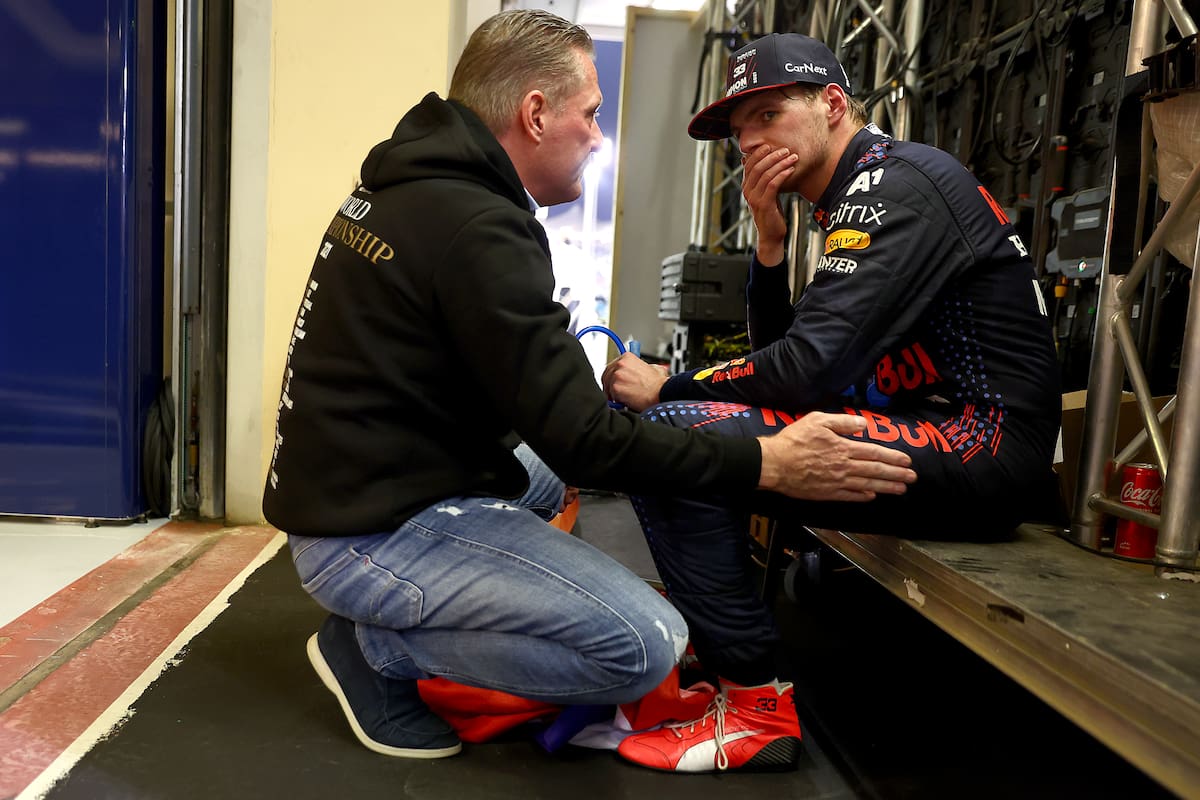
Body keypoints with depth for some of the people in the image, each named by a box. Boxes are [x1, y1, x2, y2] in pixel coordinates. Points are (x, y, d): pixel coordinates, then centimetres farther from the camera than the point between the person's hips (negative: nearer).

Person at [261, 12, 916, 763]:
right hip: (374, 534, -10)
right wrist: (766, 463, -16)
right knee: (647, 644, -16)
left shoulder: (412, 187, 9)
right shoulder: (478, 228, -22)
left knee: (548, 472, 30)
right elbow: (584, 442, -22)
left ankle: (389, 621, 14)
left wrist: (611, 394, 18)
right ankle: (379, 646, -2)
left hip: (350, 489, 10)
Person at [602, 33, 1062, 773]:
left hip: (986, 443, -10)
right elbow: (777, 353, 15)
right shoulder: (859, 196, 18)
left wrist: (666, 389, -9)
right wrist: (770, 240, 2)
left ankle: (759, 709, -8)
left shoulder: (896, 183, -12)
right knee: (706, 418, 17)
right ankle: (712, 652, 15)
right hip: (936, 431, 11)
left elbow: (805, 371, -22)